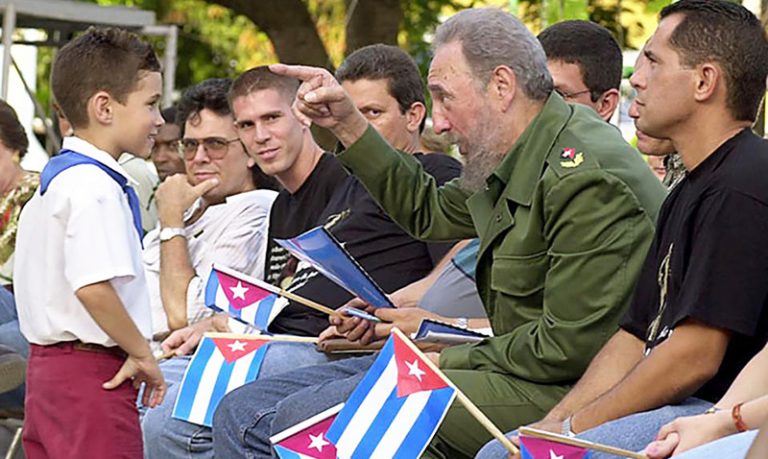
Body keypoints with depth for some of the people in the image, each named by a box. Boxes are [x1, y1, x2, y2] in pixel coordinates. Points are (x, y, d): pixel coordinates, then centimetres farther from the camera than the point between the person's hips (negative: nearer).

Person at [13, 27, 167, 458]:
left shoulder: (55, 177, 15)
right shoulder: (96, 187, -16)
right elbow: (93, 287, -26)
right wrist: (142, 353, -14)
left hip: (47, 363, 10)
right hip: (92, 373, -10)